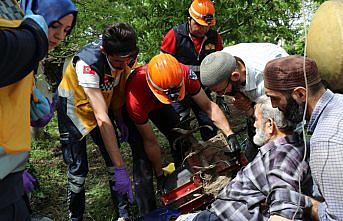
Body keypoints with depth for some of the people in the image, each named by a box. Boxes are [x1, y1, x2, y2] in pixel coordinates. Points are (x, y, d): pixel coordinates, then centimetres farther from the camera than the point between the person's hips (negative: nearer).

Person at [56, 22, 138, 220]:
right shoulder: (88, 64, -40)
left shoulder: (126, 56, -22)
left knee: (114, 162, 0)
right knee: (78, 169, -2)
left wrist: (122, 121, -5)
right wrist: (120, 168, -42)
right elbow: (102, 119, -42)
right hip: (74, 108, -4)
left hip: (101, 104, 5)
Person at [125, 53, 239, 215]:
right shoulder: (135, 98, -42)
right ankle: (149, 213, -1)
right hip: (134, 110, -4)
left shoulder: (184, 74, -36)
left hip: (157, 104, 4)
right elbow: (150, 141, -29)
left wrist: (230, 135, -28)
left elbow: (208, 106, -21)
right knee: (142, 159, -14)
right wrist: (159, 176, -17)